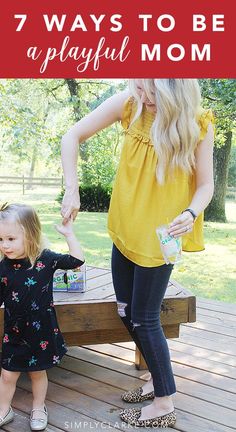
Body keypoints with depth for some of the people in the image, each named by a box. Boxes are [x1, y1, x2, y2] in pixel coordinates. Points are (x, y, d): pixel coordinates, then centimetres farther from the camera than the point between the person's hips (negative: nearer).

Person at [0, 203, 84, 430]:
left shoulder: (46, 259, -15)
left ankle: (38, 408, 42)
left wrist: (68, 233, -14)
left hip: (42, 330, -1)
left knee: (38, 372, 18)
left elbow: (76, 260, -9)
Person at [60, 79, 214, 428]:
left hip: (160, 235, -5)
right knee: (127, 313, 15)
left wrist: (190, 213, -28)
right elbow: (73, 136, -4)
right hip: (126, 229, 5)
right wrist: (72, 191, -12)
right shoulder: (129, 104, -8)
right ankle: (158, 378, 38)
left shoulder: (198, 124, -14)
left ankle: (164, 404, 22)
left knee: (144, 318, 1)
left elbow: (205, 184, -7)